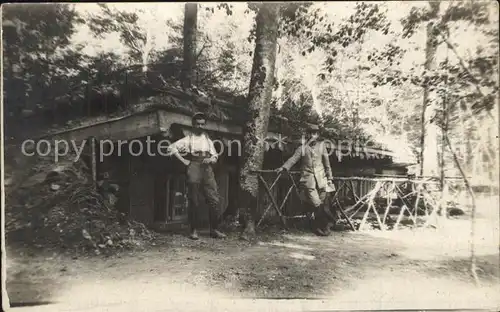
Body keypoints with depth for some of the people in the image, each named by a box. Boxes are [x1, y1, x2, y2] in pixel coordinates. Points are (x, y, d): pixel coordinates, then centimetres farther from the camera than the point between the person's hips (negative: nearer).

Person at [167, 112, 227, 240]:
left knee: (214, 200, -4)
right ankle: (194, 230, 8)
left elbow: (215, 157, 19)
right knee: (194, 202, -2)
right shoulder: (188, 139, 9)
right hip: (193, 168, -3)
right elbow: (172, 148, 1)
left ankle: (214, 229, 3)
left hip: (207, 169, 3)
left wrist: (210, 160, -3)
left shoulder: (208, 140, 20)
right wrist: (183, 160, -5)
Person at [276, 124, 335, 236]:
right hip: (308, 179, -2)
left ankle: (318, 227, 19)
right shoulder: (302, 148, 7)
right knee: (317, 204, -12)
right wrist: (283, 167, -16)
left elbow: (327, 164, 14)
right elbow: (293, 159, -2)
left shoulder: (321, 146, 11)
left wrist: (329, 178, 13)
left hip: (321, 179, 2)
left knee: (320, 204, 3)